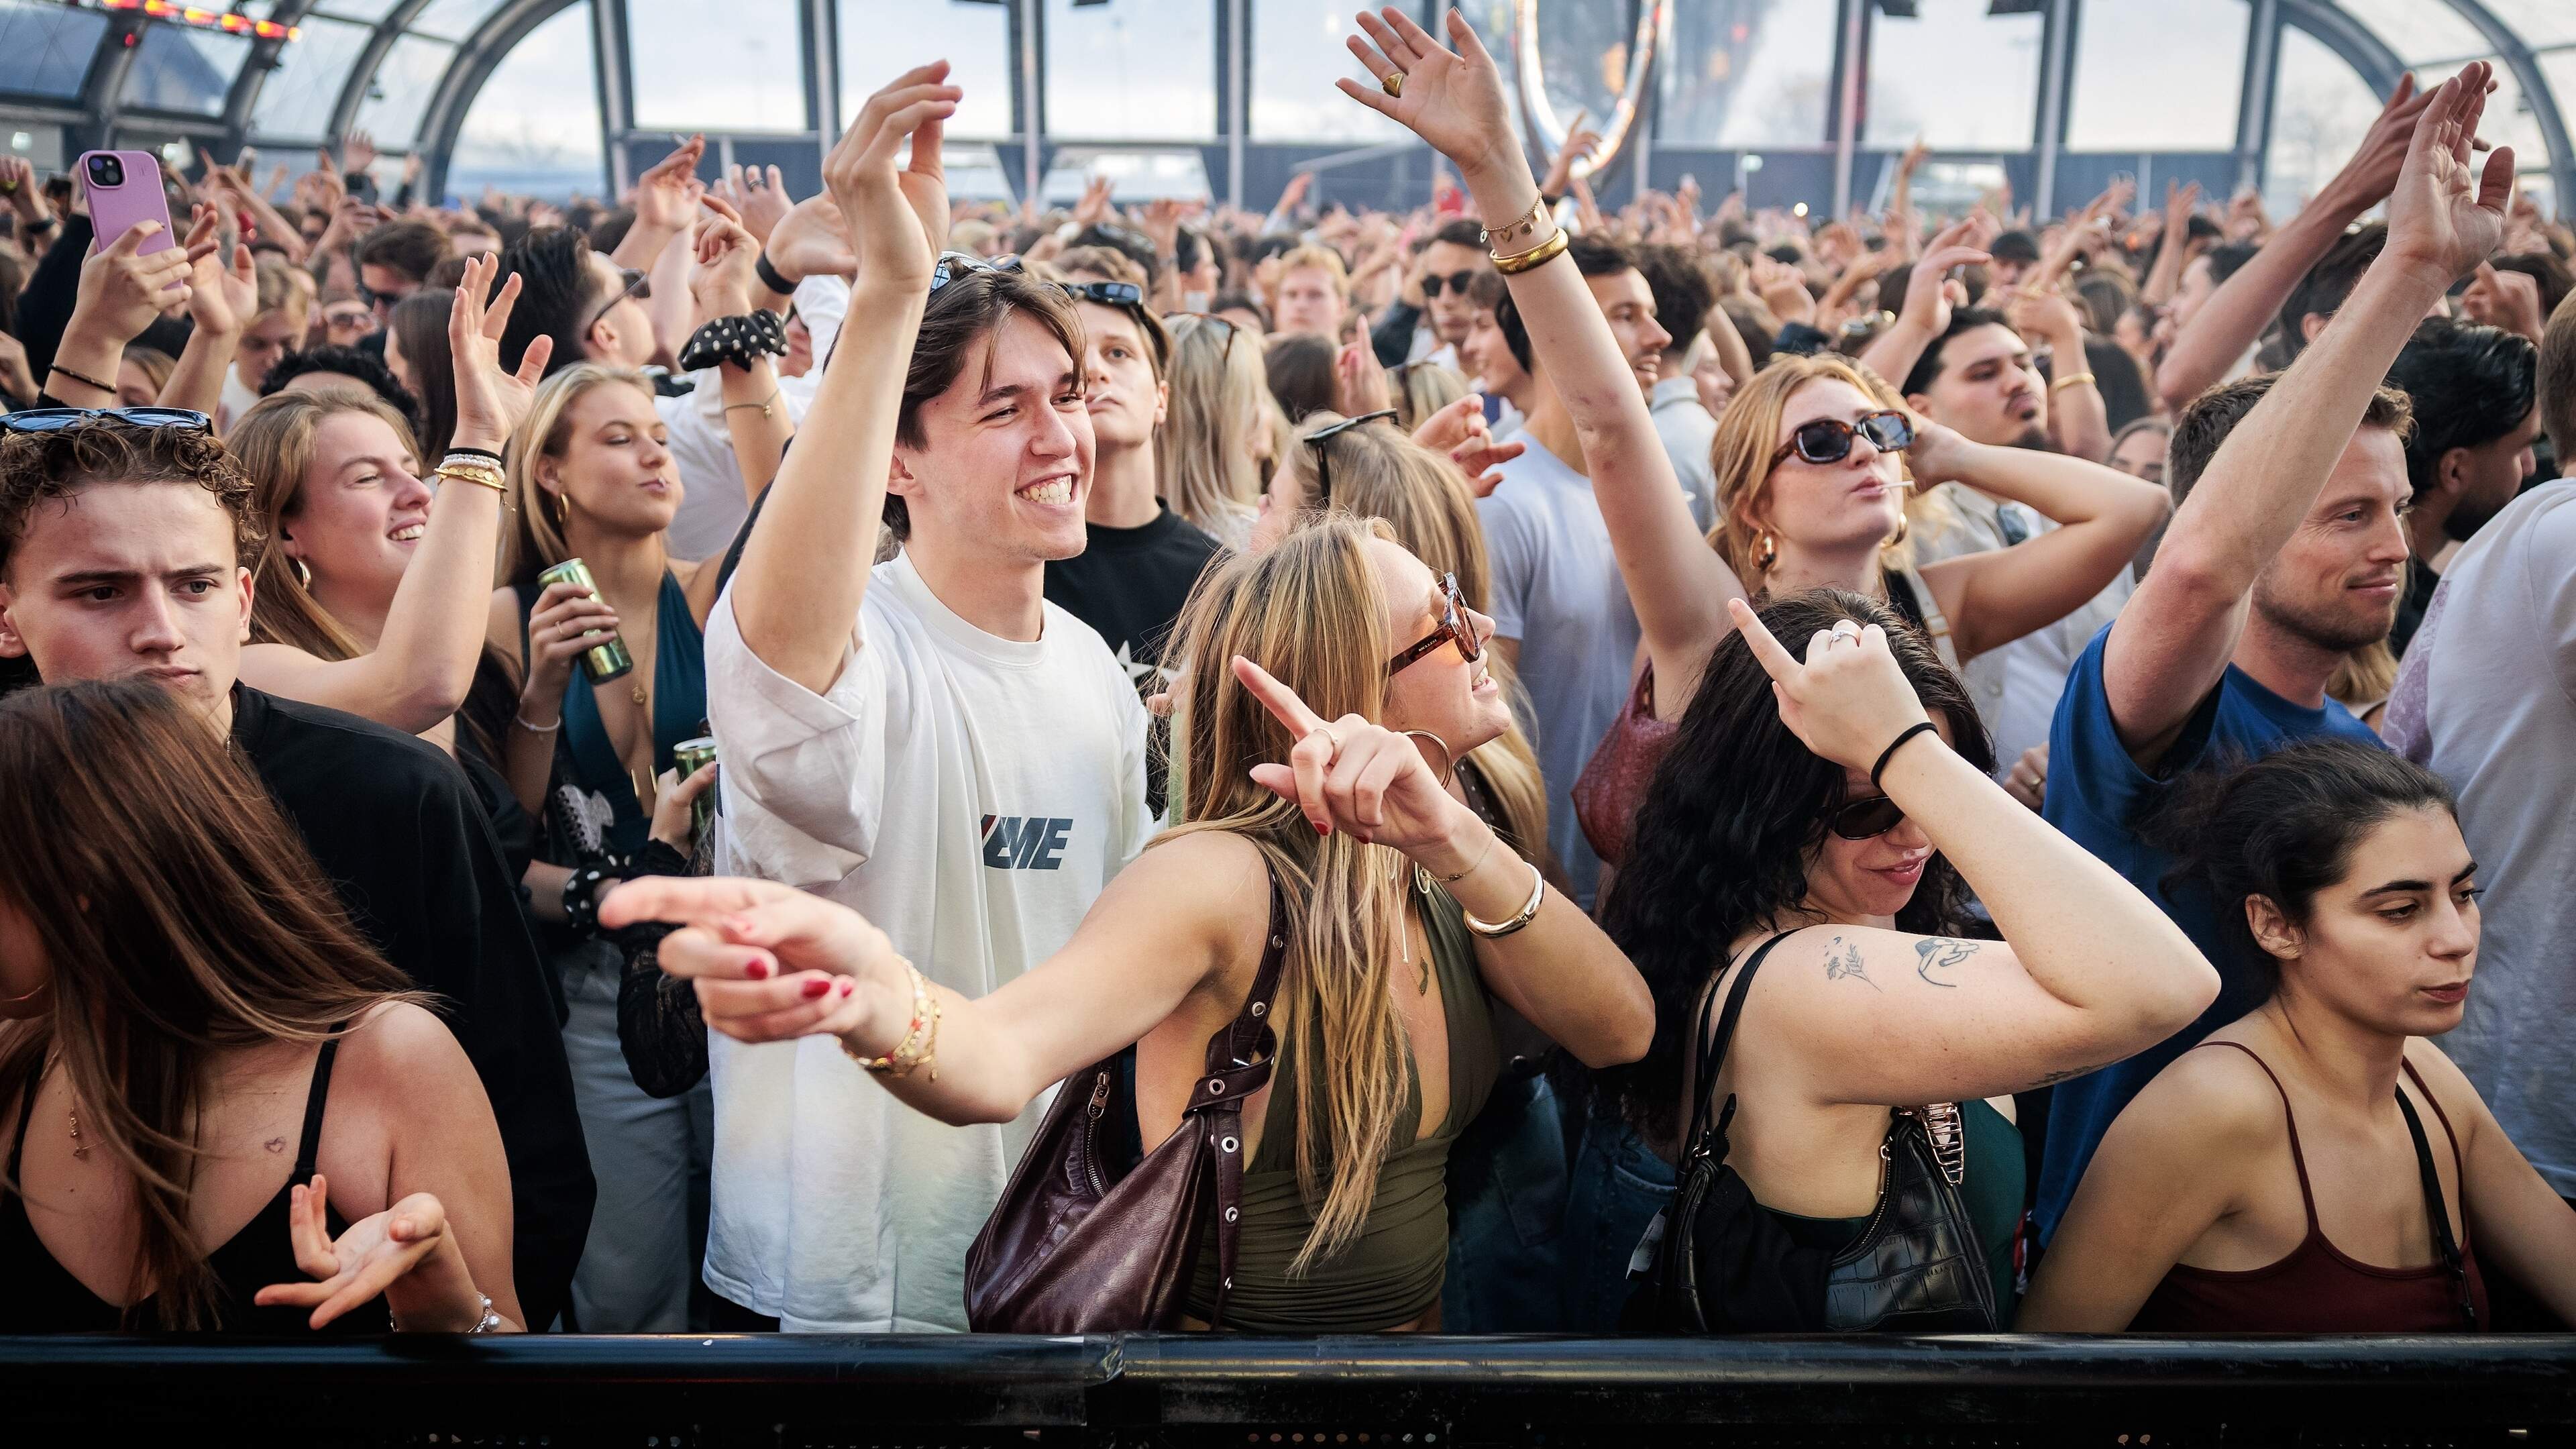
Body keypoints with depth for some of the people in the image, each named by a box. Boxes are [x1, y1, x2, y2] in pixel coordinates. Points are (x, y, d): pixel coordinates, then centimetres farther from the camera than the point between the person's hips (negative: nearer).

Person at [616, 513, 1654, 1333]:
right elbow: (999, 1056, -33)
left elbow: (1618, 1032, -14)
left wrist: (1456, 845, -28)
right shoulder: (1225, 879, -18)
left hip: (1425, 1322, 5)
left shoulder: (1432, 879, -1)